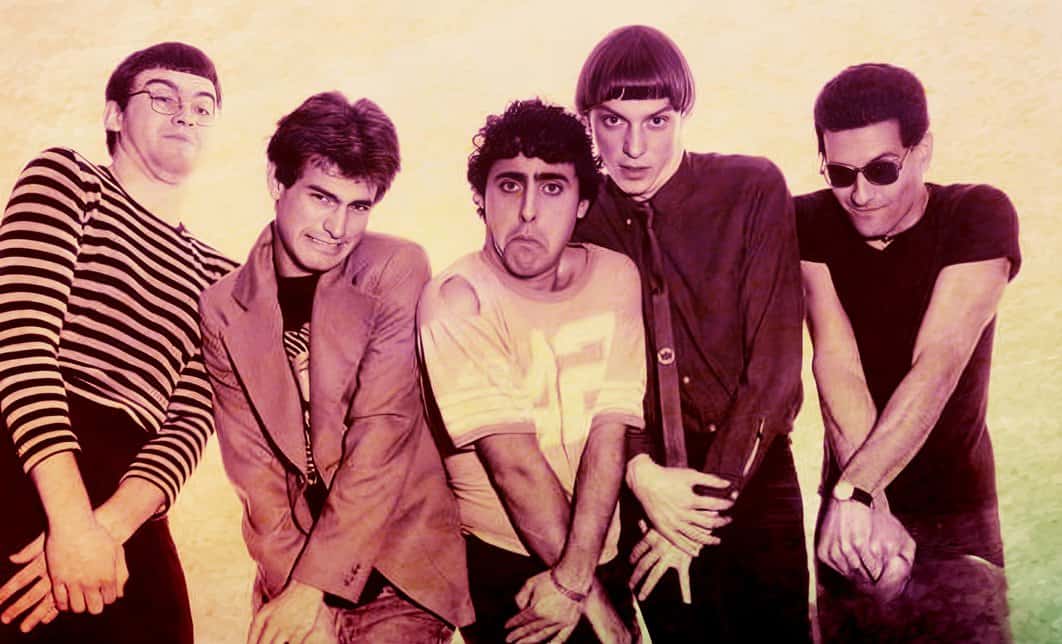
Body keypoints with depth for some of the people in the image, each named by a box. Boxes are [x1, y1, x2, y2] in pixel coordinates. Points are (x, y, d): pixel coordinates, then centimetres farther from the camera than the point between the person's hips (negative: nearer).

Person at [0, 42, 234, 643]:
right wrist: (73, 521, -17)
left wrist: (108, 525, -15)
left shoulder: (218, 275, 18)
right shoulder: (66, 177, 9)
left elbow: (191, 422, 5)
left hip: (127, 514, 4)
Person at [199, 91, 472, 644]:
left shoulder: (397, 271, -10)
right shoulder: (223, 307, -1)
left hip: (401, 567, -2)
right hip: (297, 568, 2)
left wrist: (311, 586, -16)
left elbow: (382, 438, -15)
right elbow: (253, 468, -3)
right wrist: (292, 585, -12)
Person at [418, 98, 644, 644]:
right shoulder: (456, 302, -17)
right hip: (502, 567, -4)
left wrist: (574, 575, -19)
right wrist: (594, 594, -15)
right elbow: (515, 464, -19)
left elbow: (609, 434, -12)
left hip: (602, 551, 4)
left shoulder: (615, 277, -4)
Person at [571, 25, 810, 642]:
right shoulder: (574, 217, -2)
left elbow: (775, 364, -12)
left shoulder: (754, 190, -9)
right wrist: (642, 474, -18)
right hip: (645, 491, 2)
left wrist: (710, 498, -14)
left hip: (753, 480, -1)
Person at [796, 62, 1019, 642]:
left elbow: (937, 368, -23)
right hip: (854, 507, 2)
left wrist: (854, 492, -33)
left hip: (957, 512, -2)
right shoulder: (809, 224, -5)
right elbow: (837, 367, -17)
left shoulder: (980, 215, -12)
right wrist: (874, 507, -28)